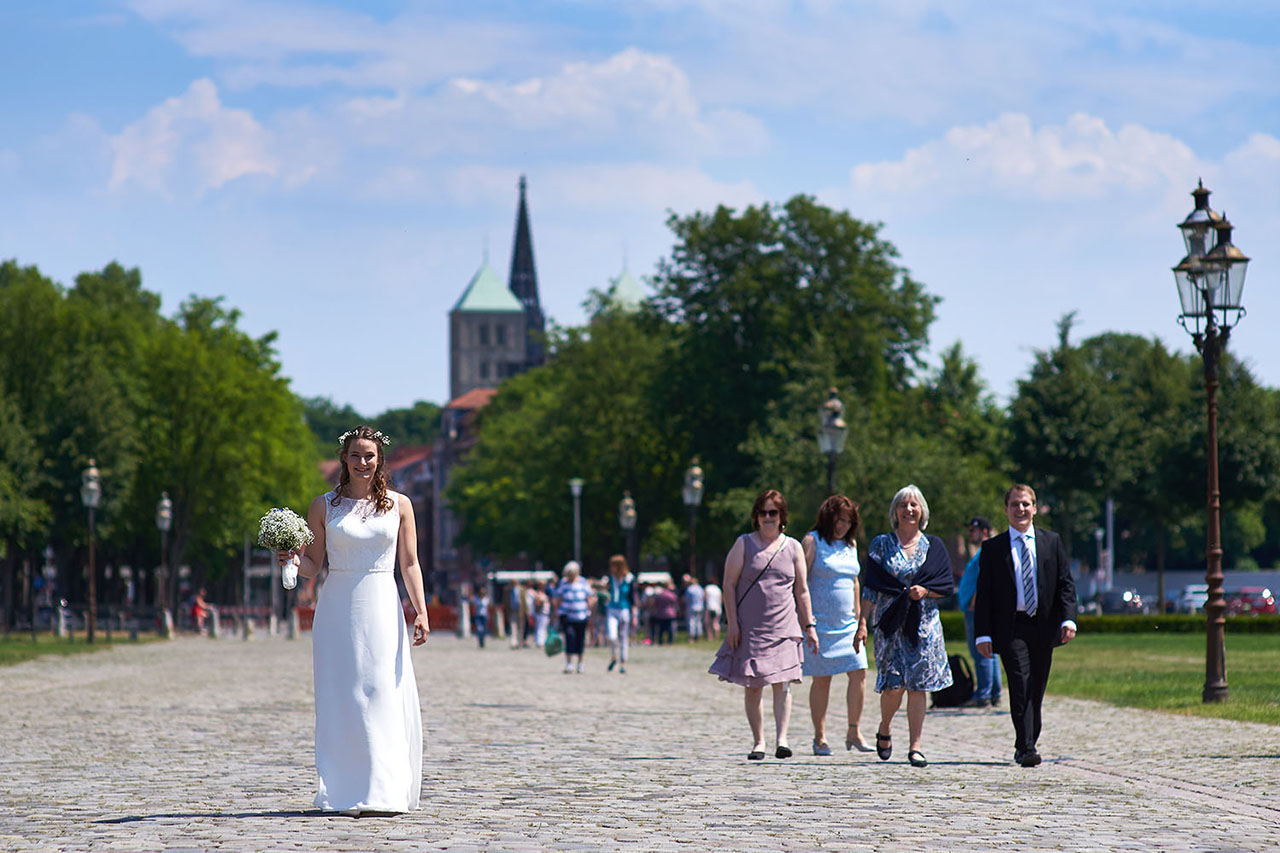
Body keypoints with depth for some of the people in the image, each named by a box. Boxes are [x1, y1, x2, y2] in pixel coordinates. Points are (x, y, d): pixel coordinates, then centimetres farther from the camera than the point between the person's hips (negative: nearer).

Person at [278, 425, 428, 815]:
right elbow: (312, 565, 9)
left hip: (382, 609, 0)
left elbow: (409, 564, 7)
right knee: (342, 699, -4)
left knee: (384, 695, -6)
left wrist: (421, 612, -1)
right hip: (338, 610, 0)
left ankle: (384, 792, -4)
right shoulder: (323, 507, 6)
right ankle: (349, 794, -1)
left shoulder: (399, 505, 7)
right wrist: (293, 559, -13)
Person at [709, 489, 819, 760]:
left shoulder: (793, 548, 10)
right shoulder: (744, 544, 5)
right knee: (753, 686, 2)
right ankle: (758, 742, 9)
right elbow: (729, 584, 2)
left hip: (783, 627, 1)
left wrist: (809, 626, 9)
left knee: (782, 683, -12)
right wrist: (732, 623, -6)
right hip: (749, 627, 0)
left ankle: (782, 739, -16)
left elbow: (802, 591, 14)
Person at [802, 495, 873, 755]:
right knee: (821, 680, -1)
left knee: (859, 673, -5)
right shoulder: (812, 541, -4)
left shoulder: (850, 544, 14)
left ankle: (854, 732, 3)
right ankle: (820, 738, 7)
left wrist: (858, 617, 18)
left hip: (847, 624, 5)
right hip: (820, 624, -5)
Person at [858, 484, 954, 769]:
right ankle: (884, 732, 18)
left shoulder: (934, 546, 9)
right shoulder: (882, 545, 6)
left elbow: (947, 585, 8)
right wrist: (862, 621, -6)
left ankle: (915, 746, -1)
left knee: (918, 686, -4)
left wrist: (925, 590, -12)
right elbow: (870, 587, 3)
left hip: (924, 623, 1)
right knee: (894, 684, -9)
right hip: (891, 622, -1)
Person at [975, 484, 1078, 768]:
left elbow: (1065, 584, 8)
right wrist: (983, 634, -5)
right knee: (1021, 687, -14)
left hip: (1043, 627, 3)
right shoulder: (993, 548, 5)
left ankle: (1027, 744, 22)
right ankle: (1026, 748, -17)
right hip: (1011, 628, -3)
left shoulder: (1051, 542, 11)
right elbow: (983, 594, 3)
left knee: (1036, 690, 8)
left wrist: (1068, 619, -6)